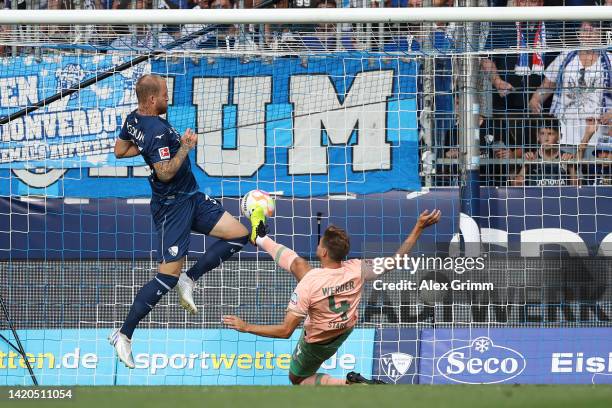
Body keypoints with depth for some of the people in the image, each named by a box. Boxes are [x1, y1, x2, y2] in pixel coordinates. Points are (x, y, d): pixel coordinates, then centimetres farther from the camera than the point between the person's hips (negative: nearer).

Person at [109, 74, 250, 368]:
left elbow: (120, 151, 17)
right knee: (169, 274, -9)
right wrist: (185, 148, -19)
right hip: (173, 207, -10)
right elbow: (165, 173, -28)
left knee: (238, 235, 5)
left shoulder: (133, 120, 4)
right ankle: (124, 335, -4)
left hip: (190, 198, 10)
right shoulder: (157, 130, -25)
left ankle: (189, 279, 8)